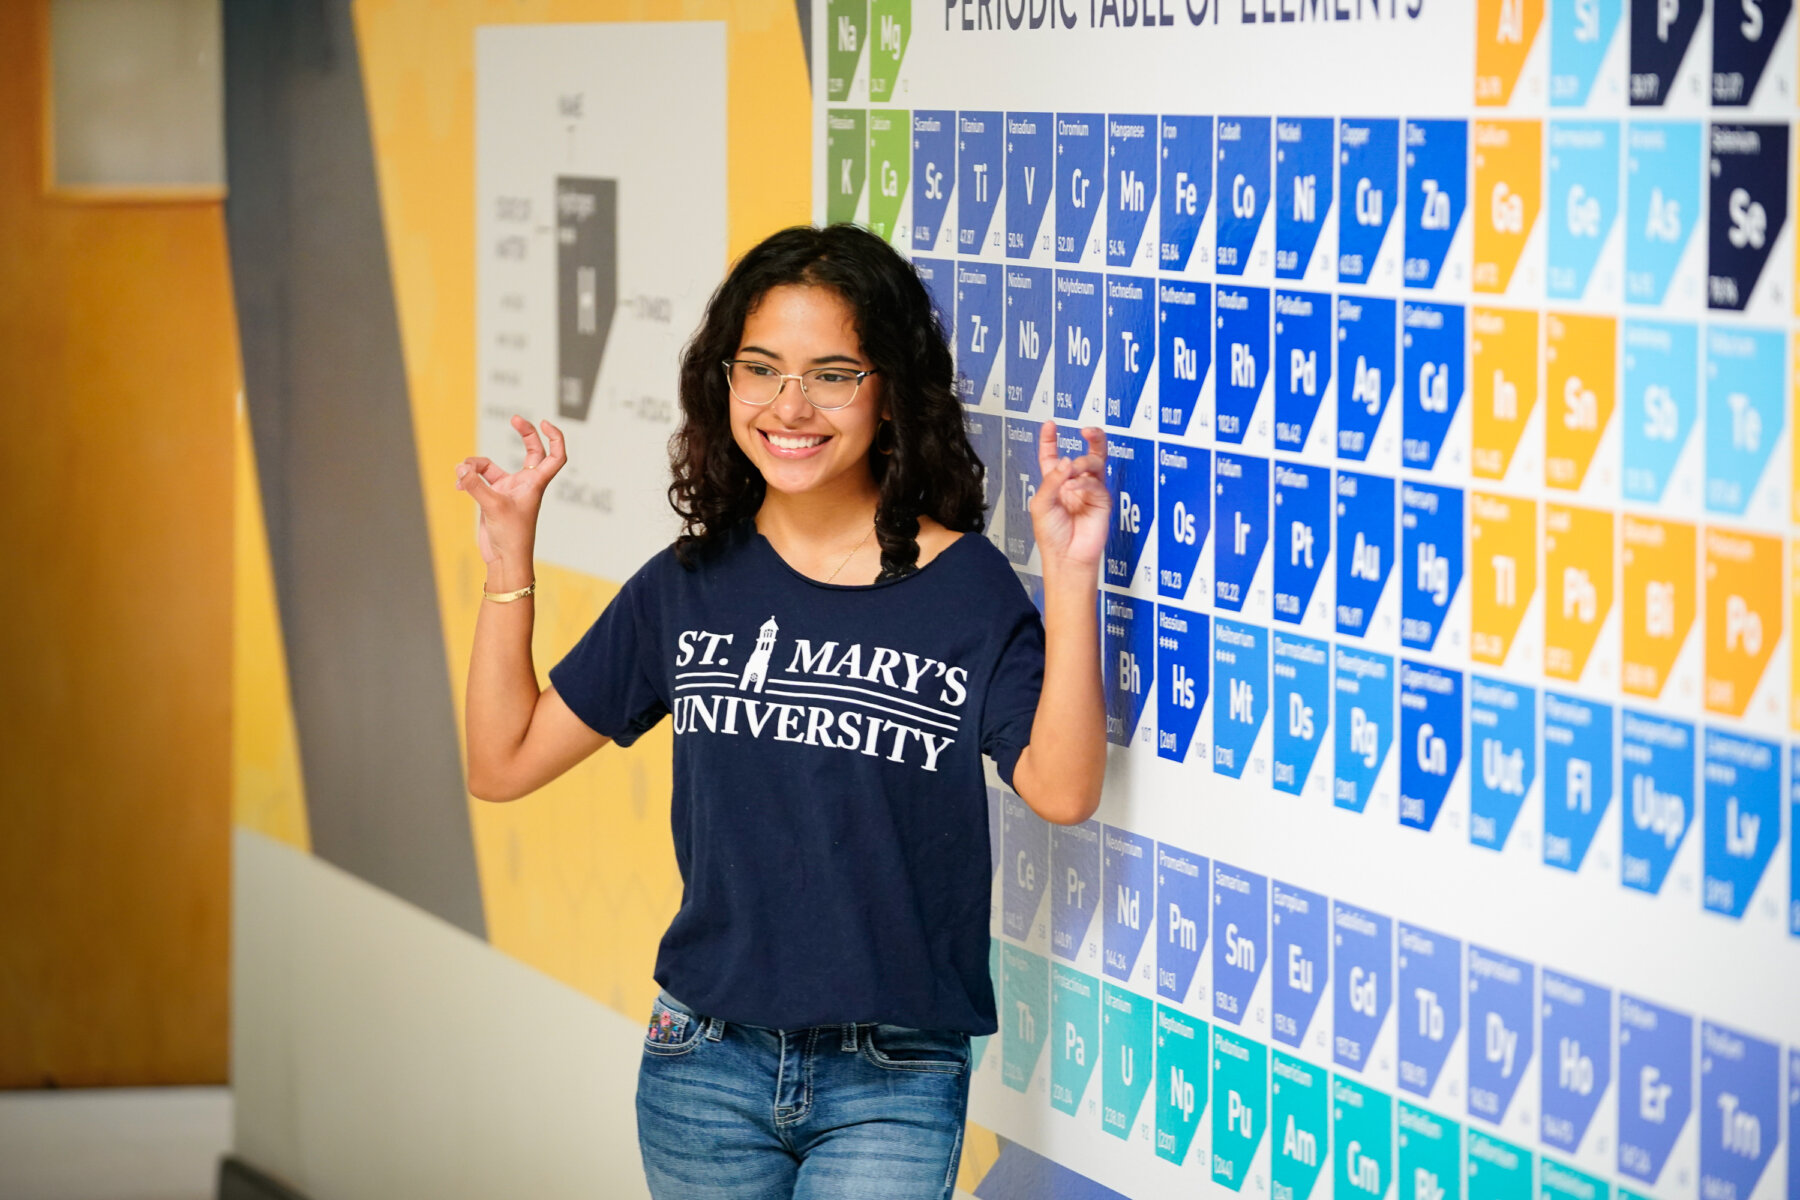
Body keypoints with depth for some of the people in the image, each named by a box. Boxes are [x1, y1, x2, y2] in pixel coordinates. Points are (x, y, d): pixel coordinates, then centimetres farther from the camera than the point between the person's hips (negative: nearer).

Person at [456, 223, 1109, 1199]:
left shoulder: (964, 586, -4)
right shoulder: (688, 586, 5)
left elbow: (1061, 788, -17)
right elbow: (503, 762, 8)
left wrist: (1069, 577, -23)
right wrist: (509, 559, 1)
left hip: (890, 1089, -3)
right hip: (705, 1064, 3)